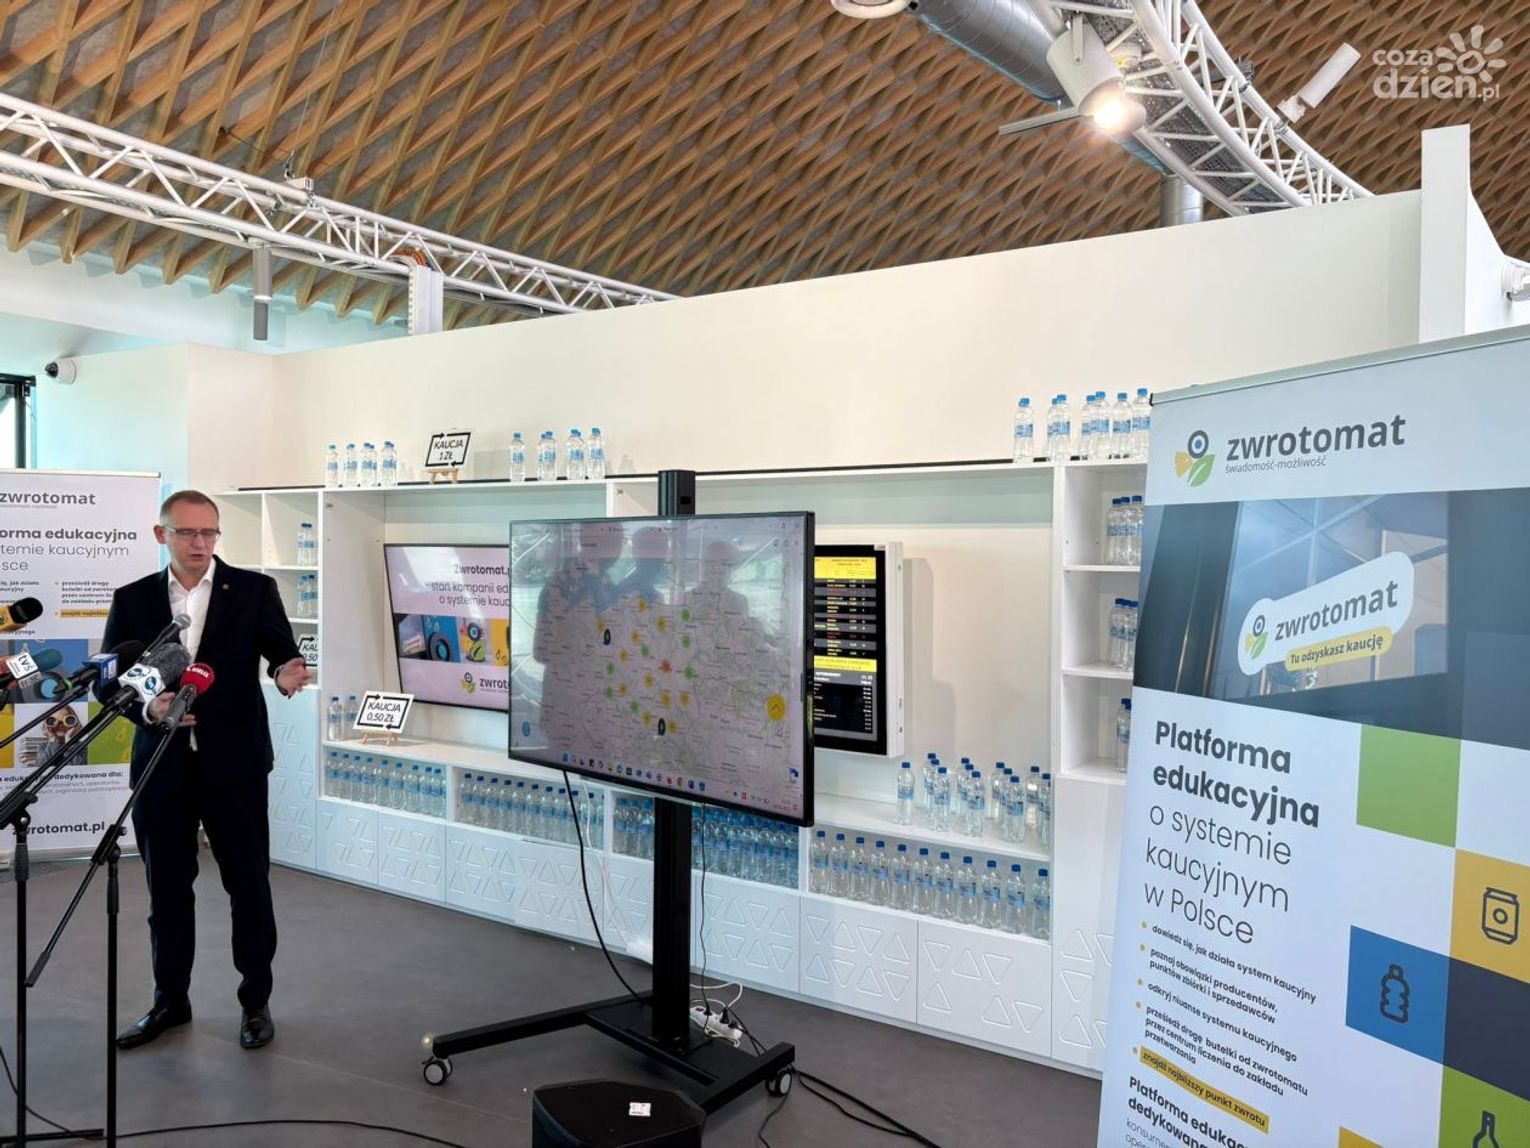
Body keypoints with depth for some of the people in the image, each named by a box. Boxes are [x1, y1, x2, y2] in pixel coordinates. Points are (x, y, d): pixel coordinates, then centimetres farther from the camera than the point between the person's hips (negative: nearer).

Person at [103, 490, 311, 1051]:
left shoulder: (253, 589, -1)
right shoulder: (132, 599, 5)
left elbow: (282, 651, -7)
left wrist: (288, 672, -31)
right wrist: (146, 707, -14)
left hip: (234, 764, -2)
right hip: (160, 765, 2)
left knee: (249, 885, 6)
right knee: (166, 888, 14)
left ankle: (256, 1001, 23)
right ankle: (170, 1000, 31)